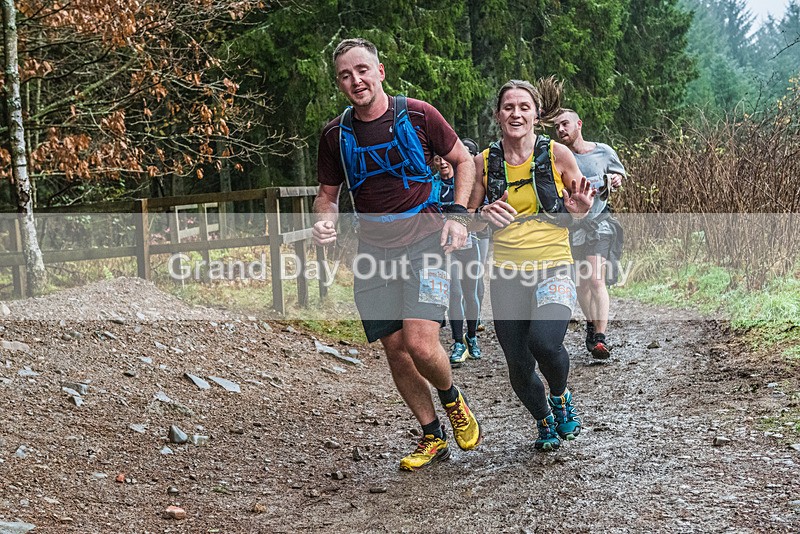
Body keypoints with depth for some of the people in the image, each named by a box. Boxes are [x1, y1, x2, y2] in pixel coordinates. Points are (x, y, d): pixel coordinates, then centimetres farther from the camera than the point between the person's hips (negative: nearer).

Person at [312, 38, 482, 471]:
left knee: (420, 342, -18)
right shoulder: (335, 134, 2)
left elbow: (463, 160, 7)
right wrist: (325, 222, -8)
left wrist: (458, 214, -6)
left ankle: (452, 398, 15)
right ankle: (433, 436, 22)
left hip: (423, 240, -3)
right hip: (373, 248, 4)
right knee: (395, 349, 4)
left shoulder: (417, 115, -6)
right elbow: (328, 194, 14)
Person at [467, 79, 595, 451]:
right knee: (519, 368, 3)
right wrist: (484, 216, -11)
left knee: (544, 343, -27)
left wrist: (580, 209, -13)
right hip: (507, 275, 2)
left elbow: (578, 213, 11)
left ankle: (561, 398, 9)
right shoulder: (484, 162, 3)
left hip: (554, 269, -2)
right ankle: (544, 421, 36)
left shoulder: (557, 155, -1)